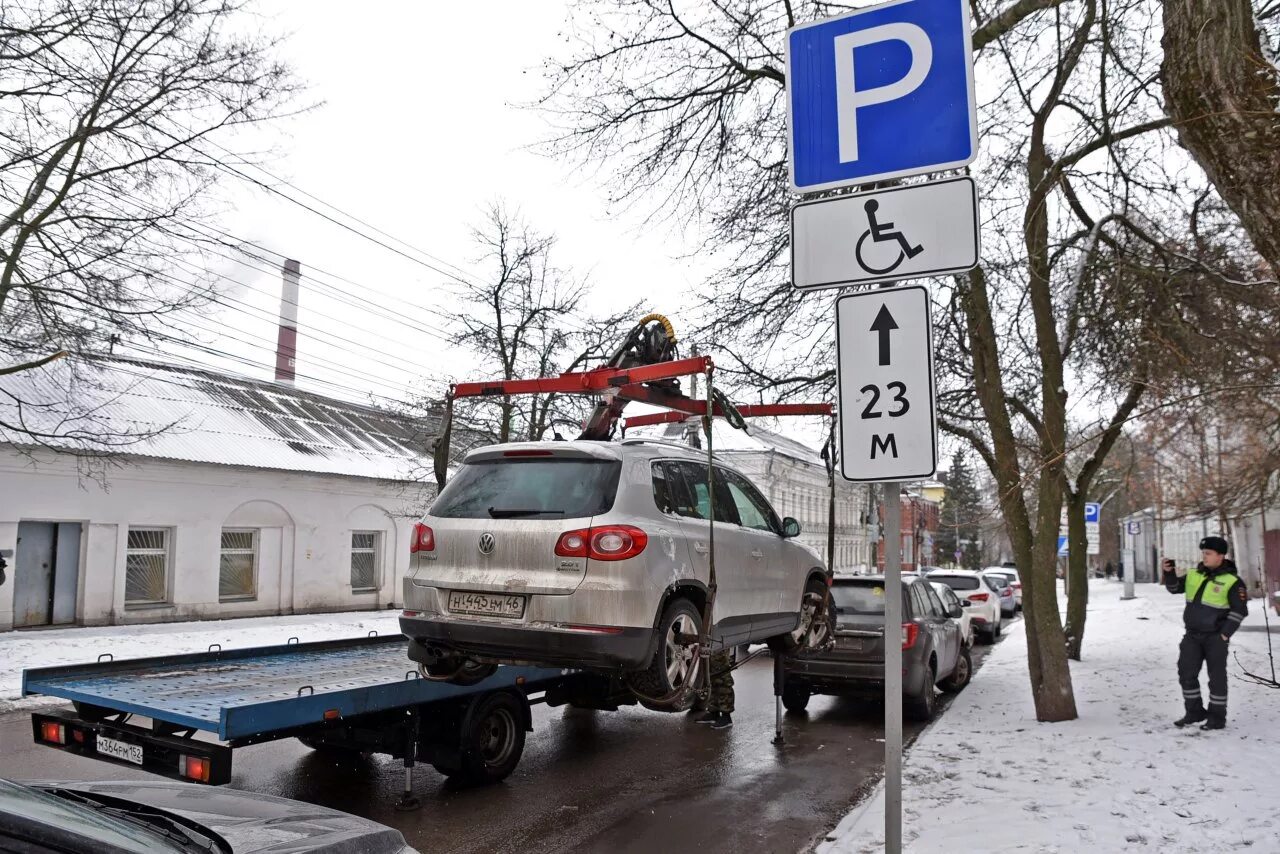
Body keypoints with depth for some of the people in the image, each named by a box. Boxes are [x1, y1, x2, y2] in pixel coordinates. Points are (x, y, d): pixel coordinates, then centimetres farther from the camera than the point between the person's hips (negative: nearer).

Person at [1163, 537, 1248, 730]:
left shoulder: (1232, 581, -9)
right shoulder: (1193, 575, 6)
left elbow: (1239, 610, -8)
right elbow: (1174, 587, 10)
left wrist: (1225, 634, -12)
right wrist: (1169, 572, -9)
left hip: (1215, 637, -5)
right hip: (1192, 636, 5)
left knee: (1217, 676, 4)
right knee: (1186, 674, 6)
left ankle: (1217, 716, 15)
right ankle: (1194, 711, 20)